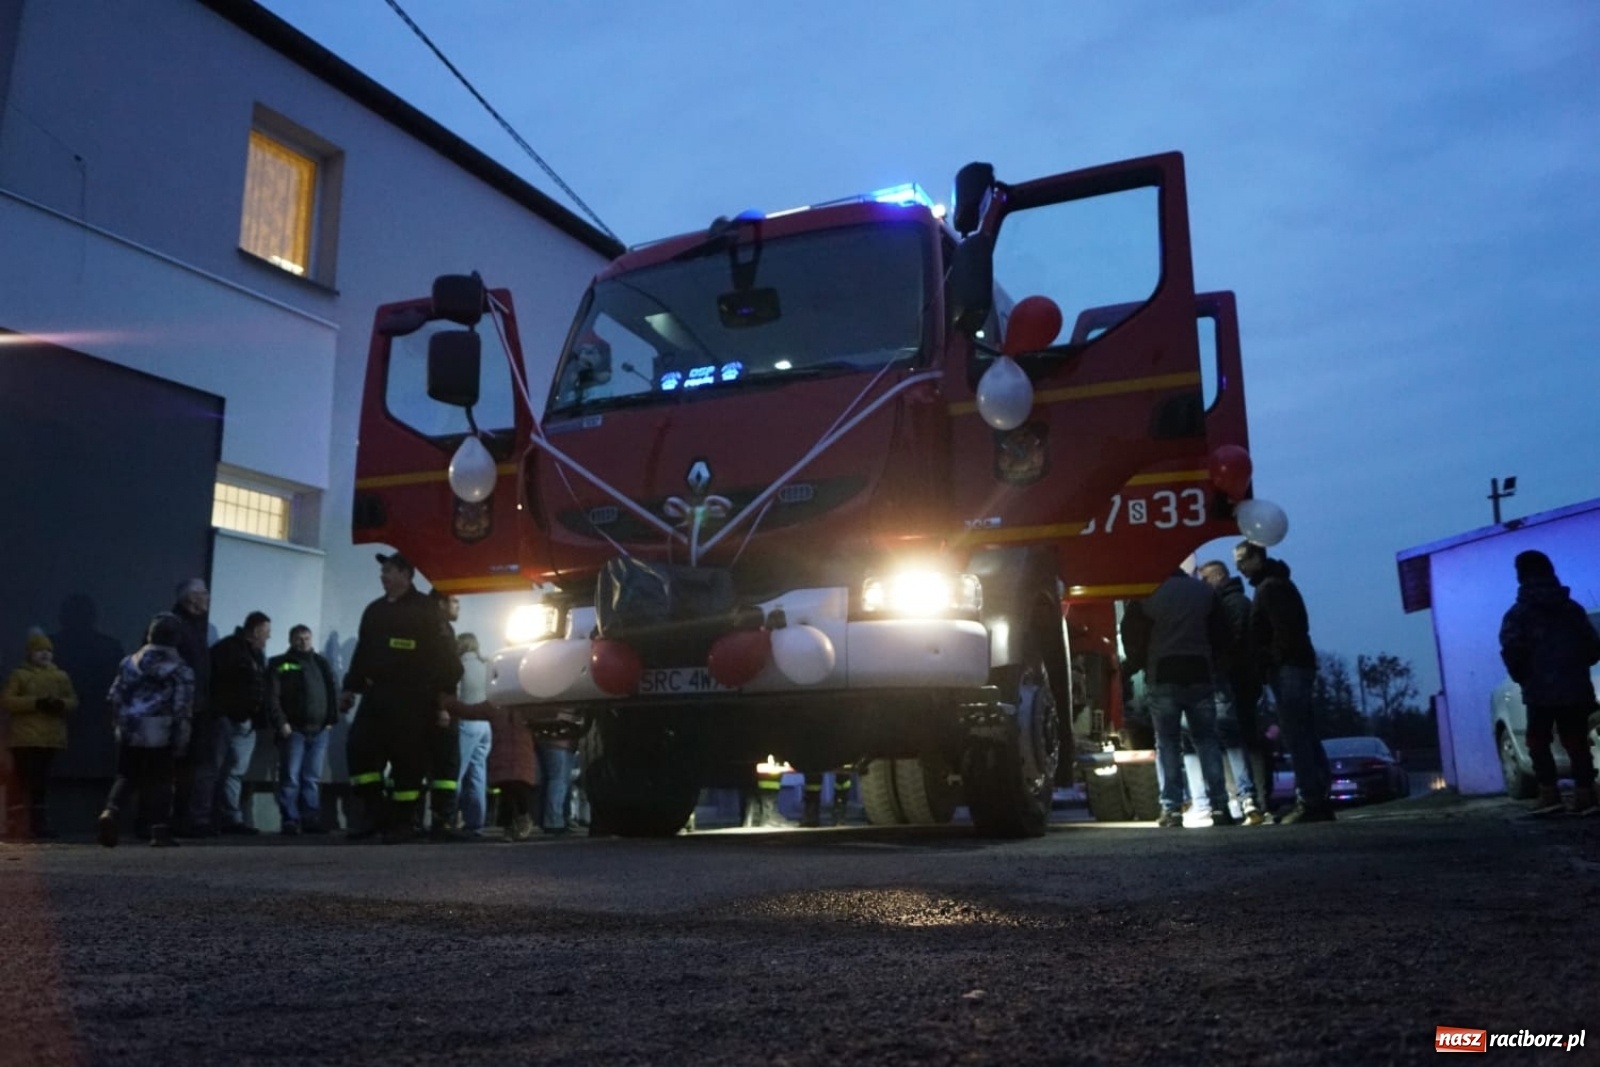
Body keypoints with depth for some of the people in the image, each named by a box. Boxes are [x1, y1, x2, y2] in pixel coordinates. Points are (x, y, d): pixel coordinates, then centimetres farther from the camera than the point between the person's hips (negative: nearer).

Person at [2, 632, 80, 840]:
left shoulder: (61, 676, 15)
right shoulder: (19, 675, 3)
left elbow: (73, 701, 13)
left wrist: (62, 704, -11)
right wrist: (35, 702, -17)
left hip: (52, 738, 4)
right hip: (26, 738, -4)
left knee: (41, 781, 8)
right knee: (27, 780, -7)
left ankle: (39, 823, 14)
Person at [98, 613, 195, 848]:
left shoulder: (131, 662, 4)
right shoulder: (180, 670, -4)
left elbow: (114, 697, 6)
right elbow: (183, 709, -8)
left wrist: (122, 721, 19)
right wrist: (181, 741, -3)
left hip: (129, 732, 2)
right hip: (160, 735, -2)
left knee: (125, 776, 14)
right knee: (159, 781, 6)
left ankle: (109, 812, -9)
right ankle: (159, 830, 5)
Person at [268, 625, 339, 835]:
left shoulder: (321, 663, 17)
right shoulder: (279, 664, 6)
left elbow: (331, 692, 14)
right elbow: (273, 696, -4)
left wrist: (332, 720, 4)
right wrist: (281, 722, -14)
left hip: (319, 730, 3)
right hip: (293, 729, -3)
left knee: (313, 778, 4)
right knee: (291, 777, -5)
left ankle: (311, 819, 7)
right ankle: (290, 820, -3)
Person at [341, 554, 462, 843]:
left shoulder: (425, 609, -3)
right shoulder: (375, 610, 17)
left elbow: (443, 653, -8)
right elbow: (362, 651, 23)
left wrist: (444, 694, -14)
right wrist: (350, 688, 19)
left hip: (411, 698, -6)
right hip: (376, 694, 6)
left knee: (408, 757, -3)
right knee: (360, 747, -3)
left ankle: (404, 820, 5)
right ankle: (372, 810, 7)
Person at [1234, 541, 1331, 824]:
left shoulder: (1271, 587, -9)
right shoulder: (1274, 584, 22)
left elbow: (1284, 630, -20)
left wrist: (1272, 663, -15)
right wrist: (1269, 666, 16)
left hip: (1287, 668, -11)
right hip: (1296, 665, 11)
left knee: (1296, 737, -11)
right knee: (1306, 736, 9)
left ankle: (1310, 803, -12)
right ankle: (1319, 800, 10)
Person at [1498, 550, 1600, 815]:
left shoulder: (1518, 614, -4)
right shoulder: (1573, 608, 11)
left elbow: (1512, 652, -15)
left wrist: (1521, 677, 2)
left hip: (1540, 689, -4)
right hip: (1576, 687, 4)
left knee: (1538, 741, 6)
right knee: (1576, 741, 7)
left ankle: (1549, 794, -2)